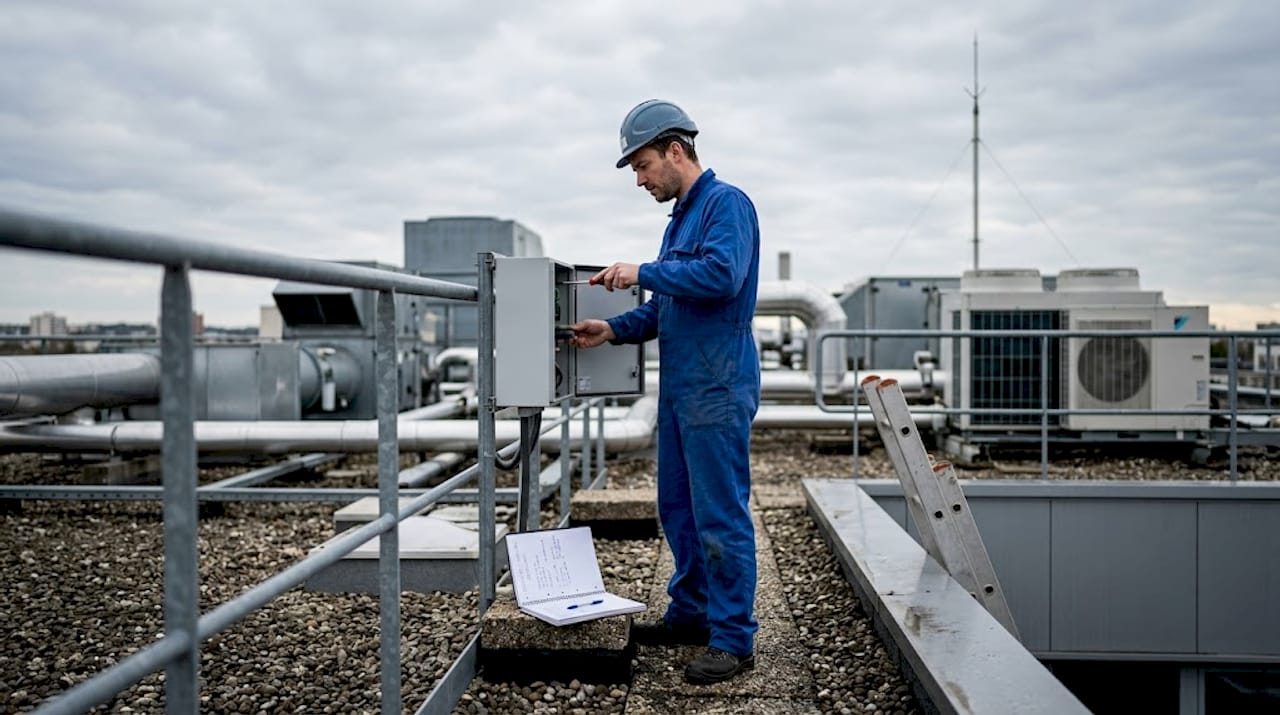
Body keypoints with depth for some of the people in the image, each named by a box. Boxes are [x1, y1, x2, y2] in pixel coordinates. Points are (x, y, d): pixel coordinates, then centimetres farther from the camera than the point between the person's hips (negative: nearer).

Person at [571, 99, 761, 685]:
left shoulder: (726, 203, -8)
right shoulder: (680, 217, 19)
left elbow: (722, 275, -25)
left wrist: (644, 272, -16)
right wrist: (613, 329, 5)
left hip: (718, 390, -10)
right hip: (679, 389, 10)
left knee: (720, 517, -5)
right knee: (678, 509, 15)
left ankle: (733, 639, 4)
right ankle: (690, 613, 28)